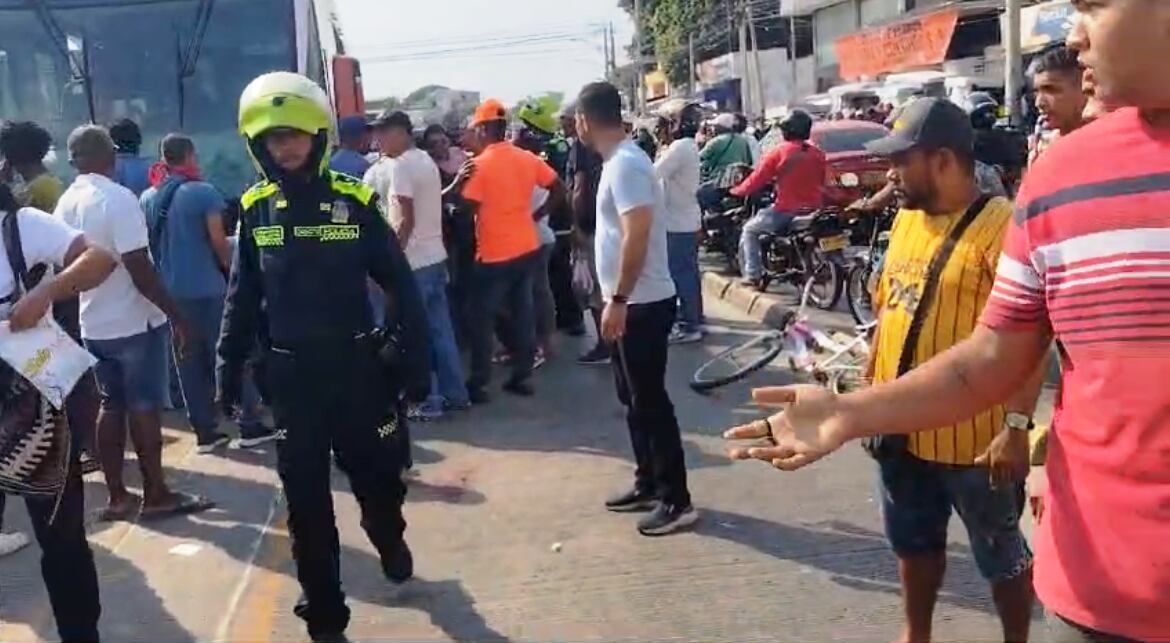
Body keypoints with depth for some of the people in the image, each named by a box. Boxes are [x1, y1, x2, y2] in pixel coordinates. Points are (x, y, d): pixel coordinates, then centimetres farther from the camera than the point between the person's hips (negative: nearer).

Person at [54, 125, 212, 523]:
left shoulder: (65, 204, 6)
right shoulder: (119, 198, -17)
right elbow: (139, 269, -21)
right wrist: (175, 315, -14)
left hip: (93, 325, 7)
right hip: (135, 323, -7)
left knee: (111, 406, 13)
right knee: (145, 407, 2)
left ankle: (117, 497, 19)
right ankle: (156, 495, 10)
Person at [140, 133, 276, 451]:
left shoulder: (147, 198, 7)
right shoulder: (204, 192, -10)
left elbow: (146, 244, 14)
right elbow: (219, 243, -10)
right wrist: (233, 271, 5)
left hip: (169, 290, 5)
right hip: (207, 288, -5)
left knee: (189, 363, 9)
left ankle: (205, 432, 12)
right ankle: (250, 426, 5)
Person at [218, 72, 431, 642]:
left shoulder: (355, 202, -6)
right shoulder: (255, 210, 1)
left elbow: (400, 286, -3)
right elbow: (242, 298, 8)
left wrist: (416, 360, -5)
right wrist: (229, 369, 6)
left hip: (357, 369, -1)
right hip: (290, 378, 2)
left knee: (378, 480, 14)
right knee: (305, 503, 8)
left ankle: (391, 543, 48)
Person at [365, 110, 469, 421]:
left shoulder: (400, 166, -14)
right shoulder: (426, 161, 14)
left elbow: (406, 220, -19)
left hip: (414, 261, -9)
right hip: (436, 255, 9)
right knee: (441, 330, 13)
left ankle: (428, 402, 7)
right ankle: (456, 394, 19)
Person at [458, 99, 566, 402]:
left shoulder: (480, 164, -13)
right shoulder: (528, 158, 4)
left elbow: (469, 208, -16)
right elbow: (559, 189, 7)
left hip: (495, 254, -5)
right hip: (527, 248, 6)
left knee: (484, 319, 4)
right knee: (523, 313, 12)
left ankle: (478, 384, 8)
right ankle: (521, 376, 17)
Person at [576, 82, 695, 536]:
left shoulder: (625, 164, -18)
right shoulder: (619, 160, 13)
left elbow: (637, 235, -26)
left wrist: (618, 300, -24)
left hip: (642, 305, -10)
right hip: (633, 303, 10)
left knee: (650, 403, -3)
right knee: (635, 400, 17)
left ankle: (676, 501, 6)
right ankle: (649, 484, 29)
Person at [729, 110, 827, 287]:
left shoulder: (780, 151, -10)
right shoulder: (818, 154, 4)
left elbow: (758, 178, -5)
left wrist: (737, 191, 11)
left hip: (786, 210, -5)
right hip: (813, 210, 5)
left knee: (749, 230, 14)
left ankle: (752, 275, 4)